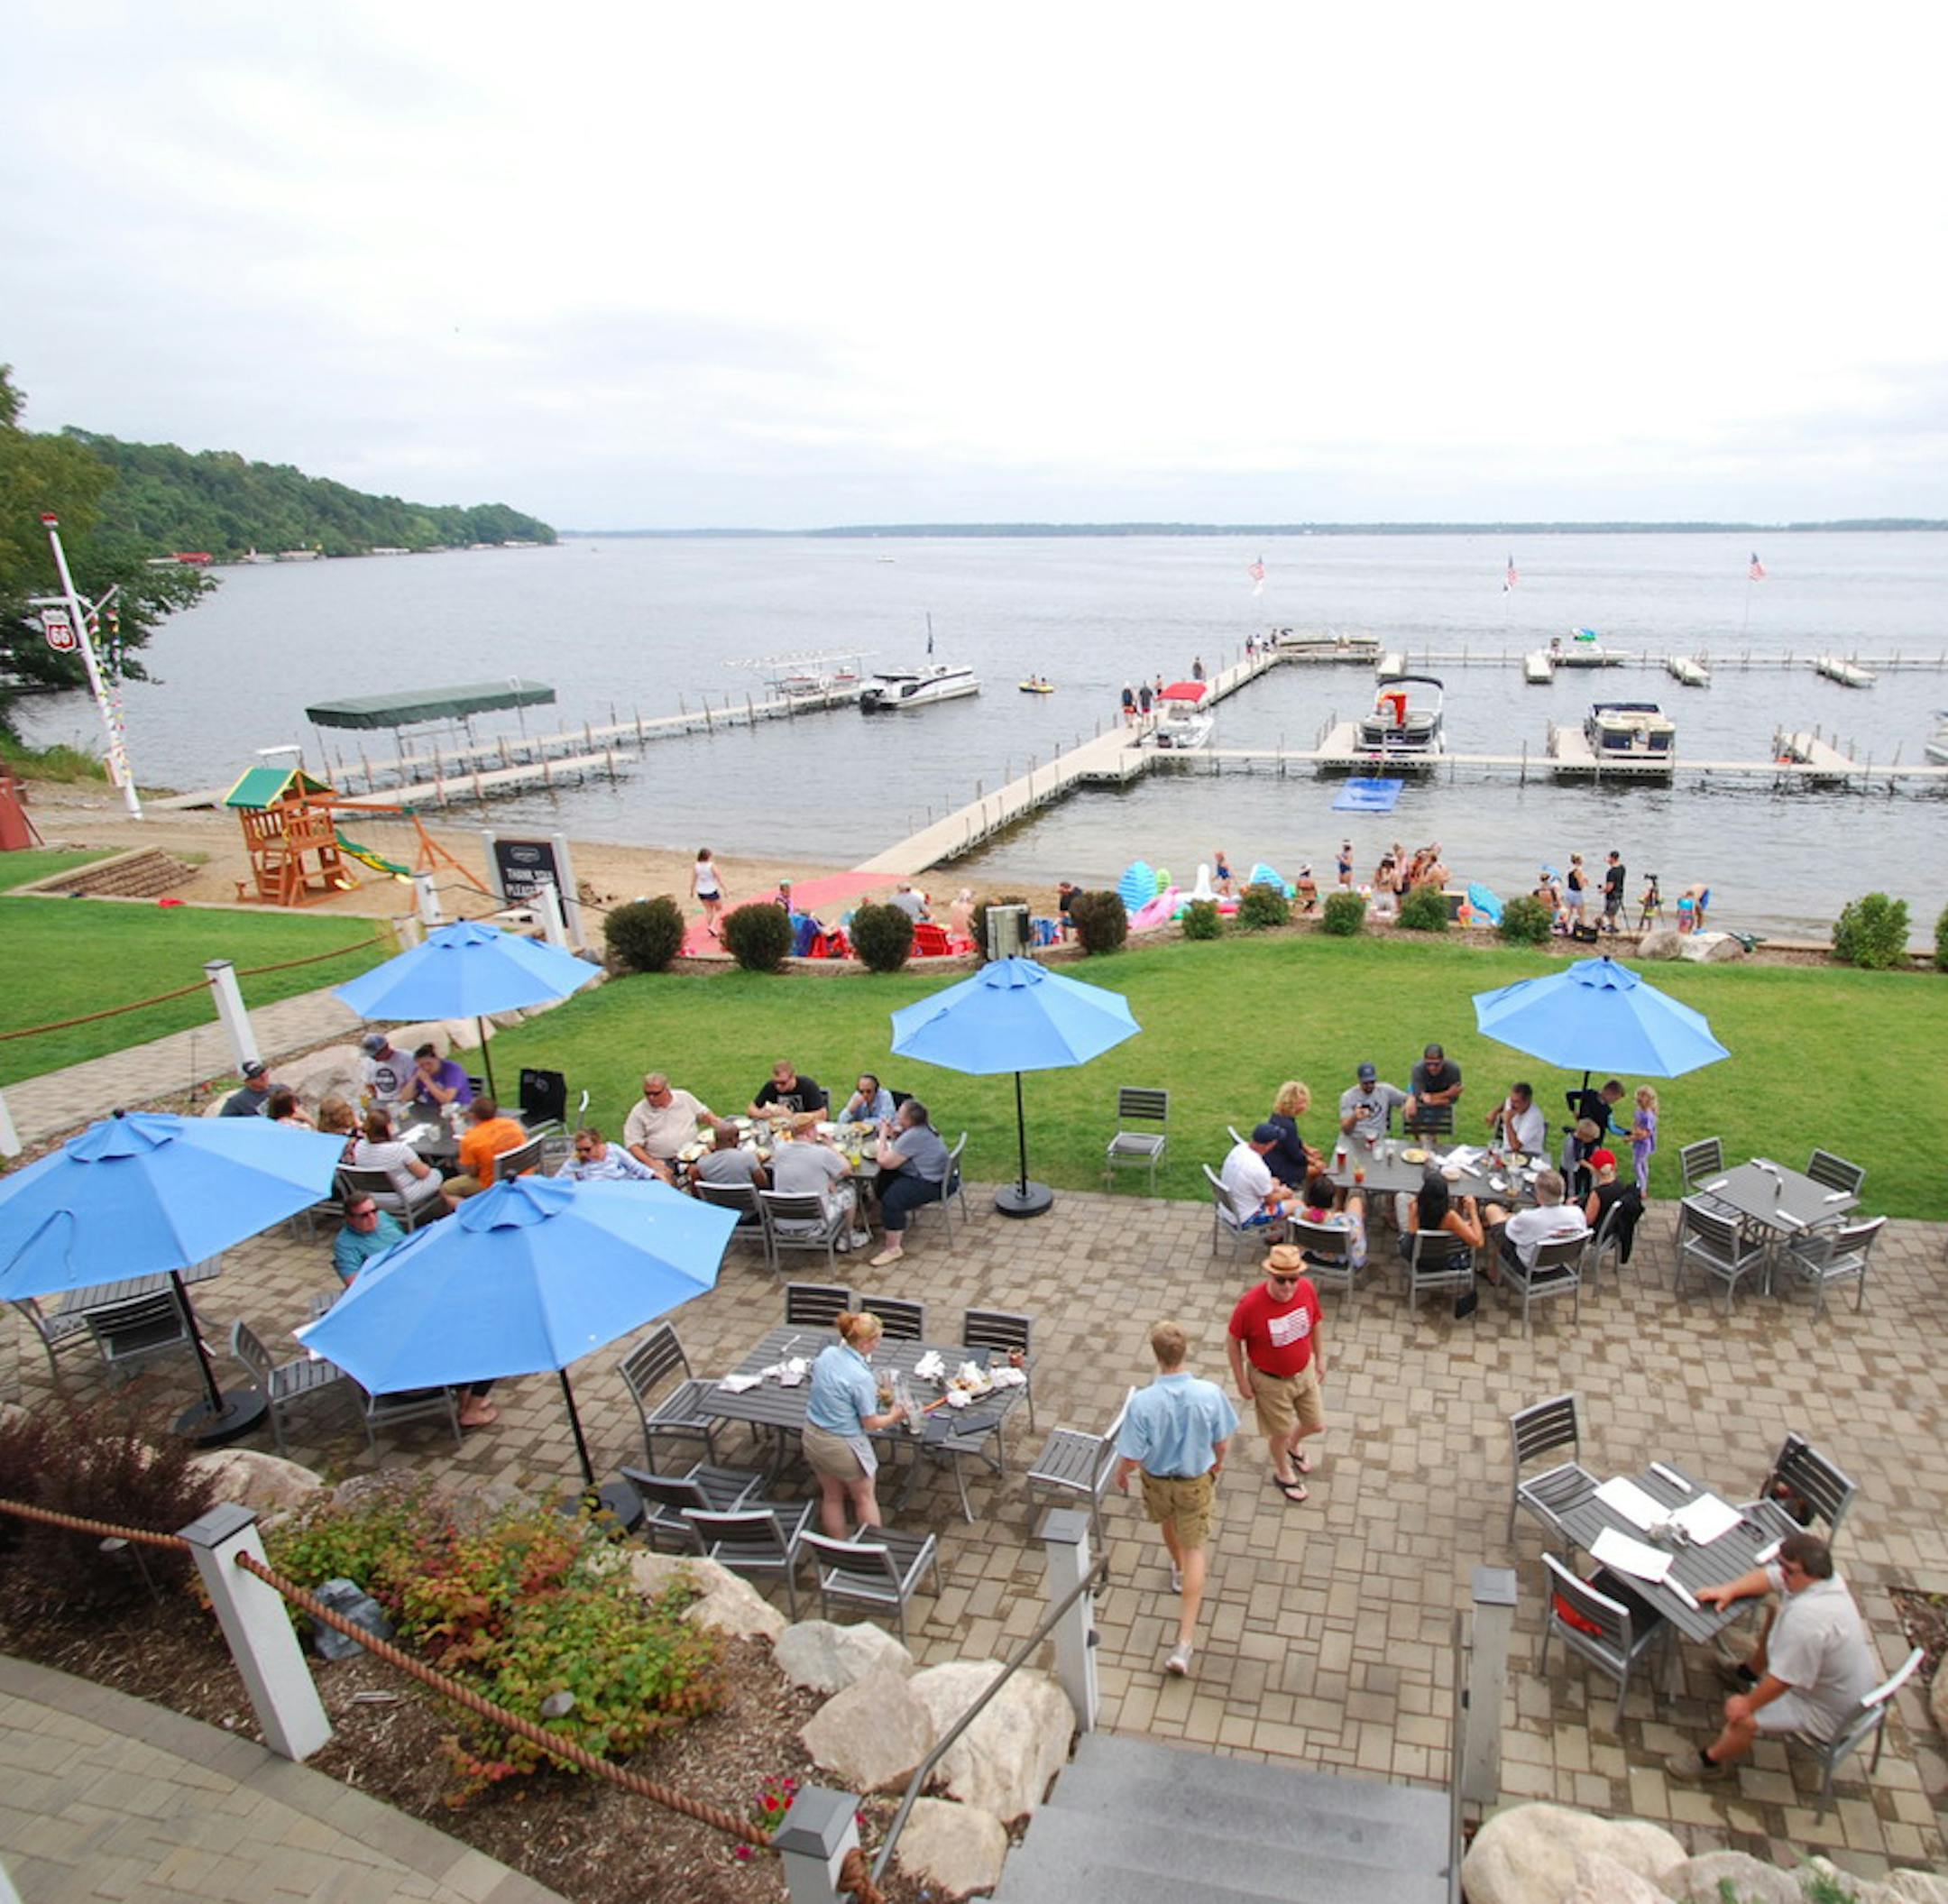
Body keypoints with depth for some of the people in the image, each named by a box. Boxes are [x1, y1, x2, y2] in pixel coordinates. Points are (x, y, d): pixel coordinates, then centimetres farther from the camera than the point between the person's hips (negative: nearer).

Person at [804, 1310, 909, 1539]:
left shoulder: (827, 1354, -9)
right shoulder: (861, 1377, -29)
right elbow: (870, 1423, -18)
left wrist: (874, 1393, 12)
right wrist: (893, 1417, 1)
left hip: (812, 1436, 6)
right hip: (843, 1445, -6)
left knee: (832, 1496, 25)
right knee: (865, 1497, 20)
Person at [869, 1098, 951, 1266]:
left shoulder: (913, 1136, -27)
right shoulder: (922, 1127, 3)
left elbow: (884, 1162, -25)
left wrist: (883, 1135, -12)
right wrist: (892, 1135, -4)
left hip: (929, 1185, -11)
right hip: (930, 1174, 11)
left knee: (891, 1200, -26)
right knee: (882, 1180, 17)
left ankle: (894, 1248, -19)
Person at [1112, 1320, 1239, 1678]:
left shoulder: (1143, 1402, -32)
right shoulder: (1210, 1393, -26)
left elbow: (1131, 1458, -23)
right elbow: (1222, 1443, -10)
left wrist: (1121, 1475, 0)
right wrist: (1217, 1463, 13)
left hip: (1157, 1481, 0)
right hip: (1197, 1481, 0)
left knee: (1169, 1521, 32)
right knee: (1194, 1548, 16)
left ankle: (1178, 1569, 63)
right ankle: (1185, 1641, 13)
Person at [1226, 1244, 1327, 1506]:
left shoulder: (1307, 1289, -21)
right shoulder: (1250, 1304, -34)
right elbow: (1232, 1341, -17)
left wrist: (1320, 1357, 9)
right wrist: (1241, 1381, -10)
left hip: (1304, 1371, 4)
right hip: (1270, 1381, -4)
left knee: (1316, 1424, 21)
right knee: (1280, 1432, 17)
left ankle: (1293, 1445, 56)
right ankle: (1283, 1473, 49)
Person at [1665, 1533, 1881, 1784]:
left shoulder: (1805, 1617, -41)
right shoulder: (1823, 1575, -13)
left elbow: (1783, 1679, -32)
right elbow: (1768, 1577, 3)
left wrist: (1749, 1704, -17)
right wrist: (1730, 1589, -13)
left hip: (1829, 1713, -10)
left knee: (1740, 1716, -17)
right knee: (1776, 1614, 23)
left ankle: (1710, 1761, 13)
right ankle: (1749, 1673, 45)